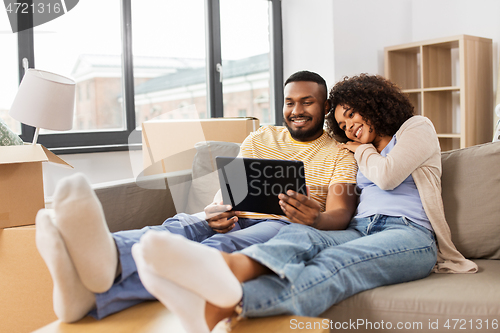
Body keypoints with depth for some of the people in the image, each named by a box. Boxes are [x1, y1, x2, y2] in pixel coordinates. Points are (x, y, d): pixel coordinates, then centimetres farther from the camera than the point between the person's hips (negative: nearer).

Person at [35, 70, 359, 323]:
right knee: (182, 225, -30)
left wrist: (316, 219, -28)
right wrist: (217, 211, -11)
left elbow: (341, 214, -2)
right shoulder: (260, 139, 24)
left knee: (226, 246, -38)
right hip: (238, 221, 5)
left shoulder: (340, 153, 12)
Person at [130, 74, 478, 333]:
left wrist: (363, 149, 15)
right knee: (300, 234, -30)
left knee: (334, 263, -36)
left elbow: (387, 176, -3)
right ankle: (229, 265, -63)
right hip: (360, 231, 5)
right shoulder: (362, 153, 32)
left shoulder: (418, 127, 16)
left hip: (409, 234, -5)